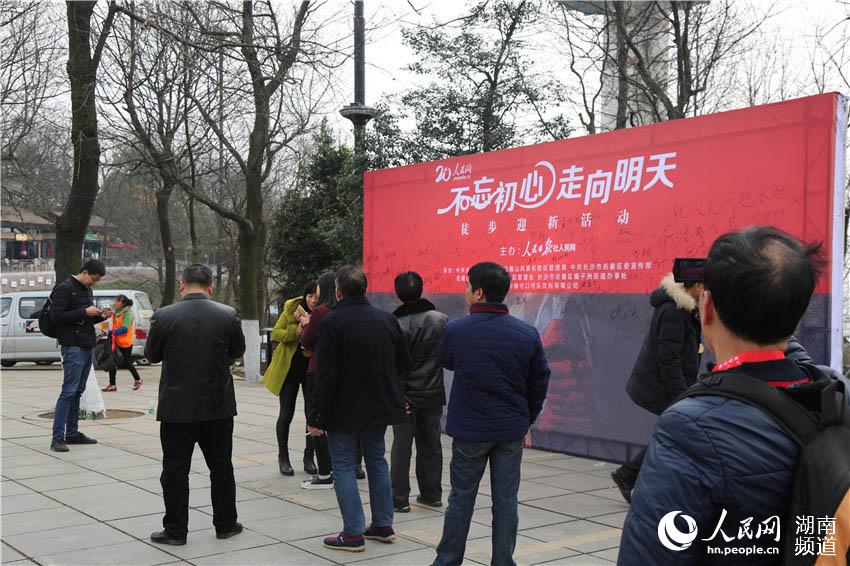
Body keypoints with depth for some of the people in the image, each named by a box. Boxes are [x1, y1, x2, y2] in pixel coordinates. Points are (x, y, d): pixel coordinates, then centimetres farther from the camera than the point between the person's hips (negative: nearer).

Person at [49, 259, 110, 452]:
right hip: (73, 347, -9)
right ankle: (57, 437, -9)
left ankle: (72, 433, 18)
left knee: (78, 391, 12)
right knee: (69, 391, -11)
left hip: (87, 347, 9)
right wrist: (84, 312, -19)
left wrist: (101, 316, 7)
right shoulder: (64, 289, -8)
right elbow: (56, 316, -16)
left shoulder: (87, 291, 18)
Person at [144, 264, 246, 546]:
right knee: (221, 467, 15)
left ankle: (175, 530, 13)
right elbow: (238, 351, 7)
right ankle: (225, 524, 24)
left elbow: (151, 355, 2)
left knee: (175, 470, 8)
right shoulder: (228, 315, -8)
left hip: (177, 407, -2)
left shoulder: (163, 316, -11)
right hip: (218, 406, 2)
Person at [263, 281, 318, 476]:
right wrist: (295, 331, -21)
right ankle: (283, 458, 18)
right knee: (286, 414, 6)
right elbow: (275, 333, -4)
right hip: (289, 367, 0)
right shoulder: (291, 309, -5)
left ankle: (309, 457, 19)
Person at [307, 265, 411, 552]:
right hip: (379, 406, 6)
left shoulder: (332, 322, -15)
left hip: (344, 408, -6)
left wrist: (316, 417, -14)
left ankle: (353, 533, 3)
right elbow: (403, 364, 9)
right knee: (377, 459, 18)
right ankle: (383, 525, 25)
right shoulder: (387, 319, 2)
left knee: (343, 466, 3)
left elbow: (325, 375, -19)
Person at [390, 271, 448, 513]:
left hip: (407, 396, -4)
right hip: (434, 394, 4)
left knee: (401, 447, 3)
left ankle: (399, 499, 5)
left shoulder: (398, 325, -14)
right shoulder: (442, 320, 1)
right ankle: (432, 495, 22)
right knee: (431, 445, 14)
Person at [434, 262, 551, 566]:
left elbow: (446, 361, 8)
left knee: (461, 499, 12)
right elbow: (540, 381, 2)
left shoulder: (455, 330, -13)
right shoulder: (527, 334, -7)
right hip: (512, 431, 1)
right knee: (505, 502, 9)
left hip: (469, 430, -1)